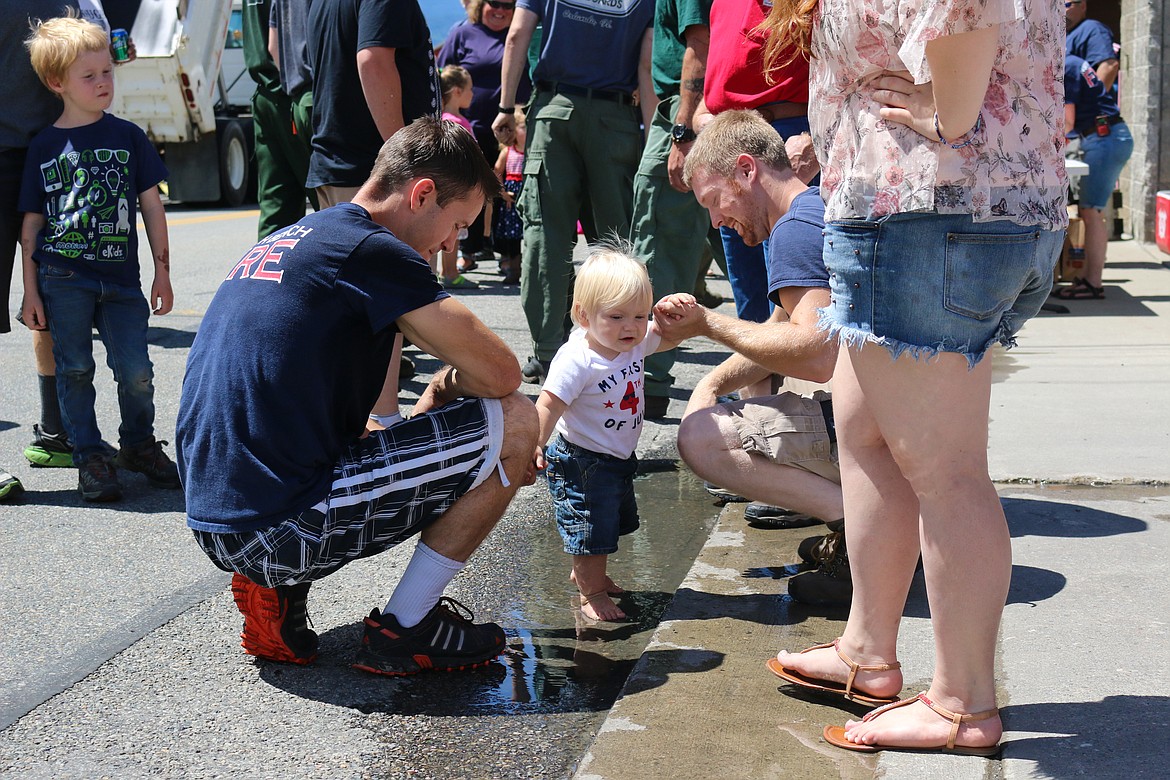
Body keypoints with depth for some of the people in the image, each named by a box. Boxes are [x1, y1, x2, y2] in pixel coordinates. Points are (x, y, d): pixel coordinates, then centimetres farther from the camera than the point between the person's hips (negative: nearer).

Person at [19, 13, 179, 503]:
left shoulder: (127, 136, 6)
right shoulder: (44, 146, 5)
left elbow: (151, 205, 10)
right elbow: (31, 223, 8)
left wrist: (162, 270, 7)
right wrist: (30, 290, 4)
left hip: (120, 278, 1)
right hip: (64, 278, 0)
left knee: (136, 371, -4)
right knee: (75, 371, 2)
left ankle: (139, 444, 21)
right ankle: (89, 458, 15)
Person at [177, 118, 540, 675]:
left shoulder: (283, 242, 18)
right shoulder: (370, 250, -10)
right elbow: (500, 374, -11)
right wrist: (443, 387, 12)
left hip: (215, 524, 9)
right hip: (283, 530, -9)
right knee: (513, 420, -1)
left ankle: (273, 588, 13)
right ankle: (403, 631, 5)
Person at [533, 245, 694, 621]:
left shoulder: (636, 343, -6)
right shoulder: (576, 359, -29)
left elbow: (666, 336, 12)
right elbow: (548, 406, -31)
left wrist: (672, 310, -9)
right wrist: (533, 446, -42)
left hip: (619, 459, 9)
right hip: (583, 463, -9)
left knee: (613, 524, 25)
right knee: (591, 531, 1)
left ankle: (586, 572, 47)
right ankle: (590, 593, 21)